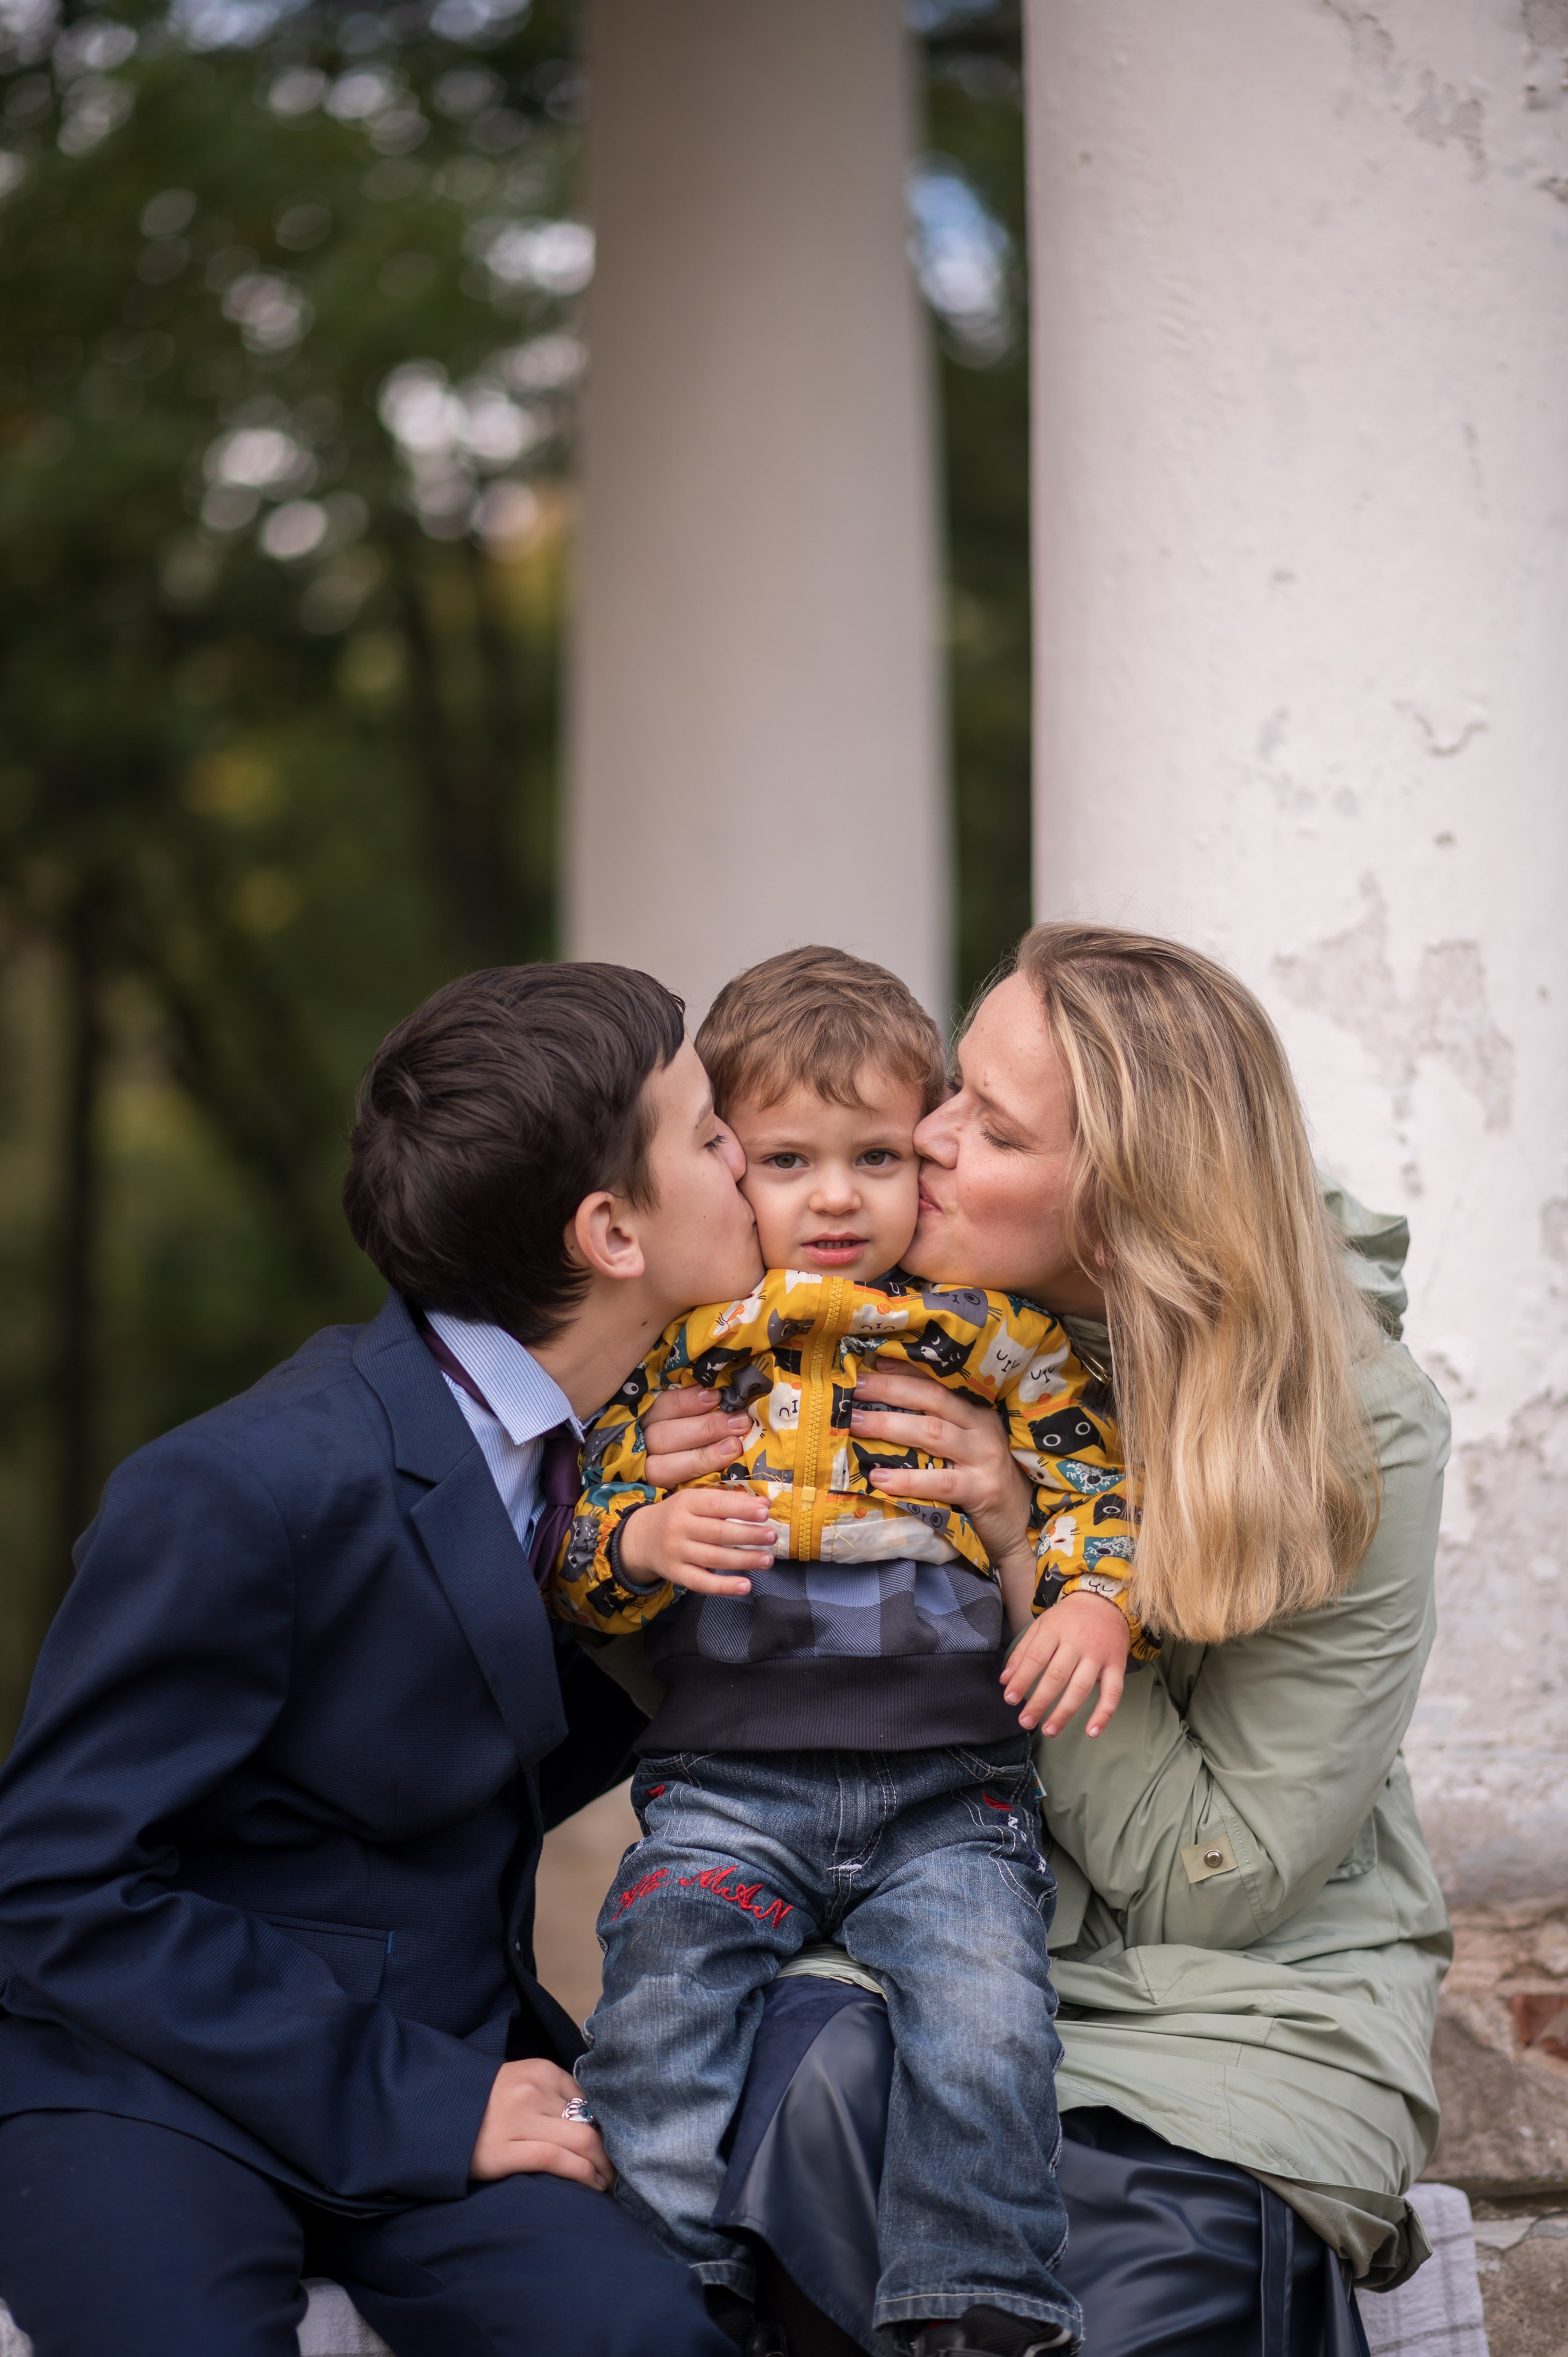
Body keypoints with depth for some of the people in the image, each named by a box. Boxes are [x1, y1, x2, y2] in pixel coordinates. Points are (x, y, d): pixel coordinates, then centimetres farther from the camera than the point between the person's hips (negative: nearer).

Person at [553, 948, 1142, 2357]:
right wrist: (652, 1539, -14)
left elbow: (1094, 1475, 7)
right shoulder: (672, 1348, 8)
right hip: (727, 1782, 1)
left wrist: (1092, 1602, -13)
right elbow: (576, 1557, 8)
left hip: (950, 1789, 0)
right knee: (659, 2005, -21)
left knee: (987, 2018, -22)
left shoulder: (993, 1332, 7)